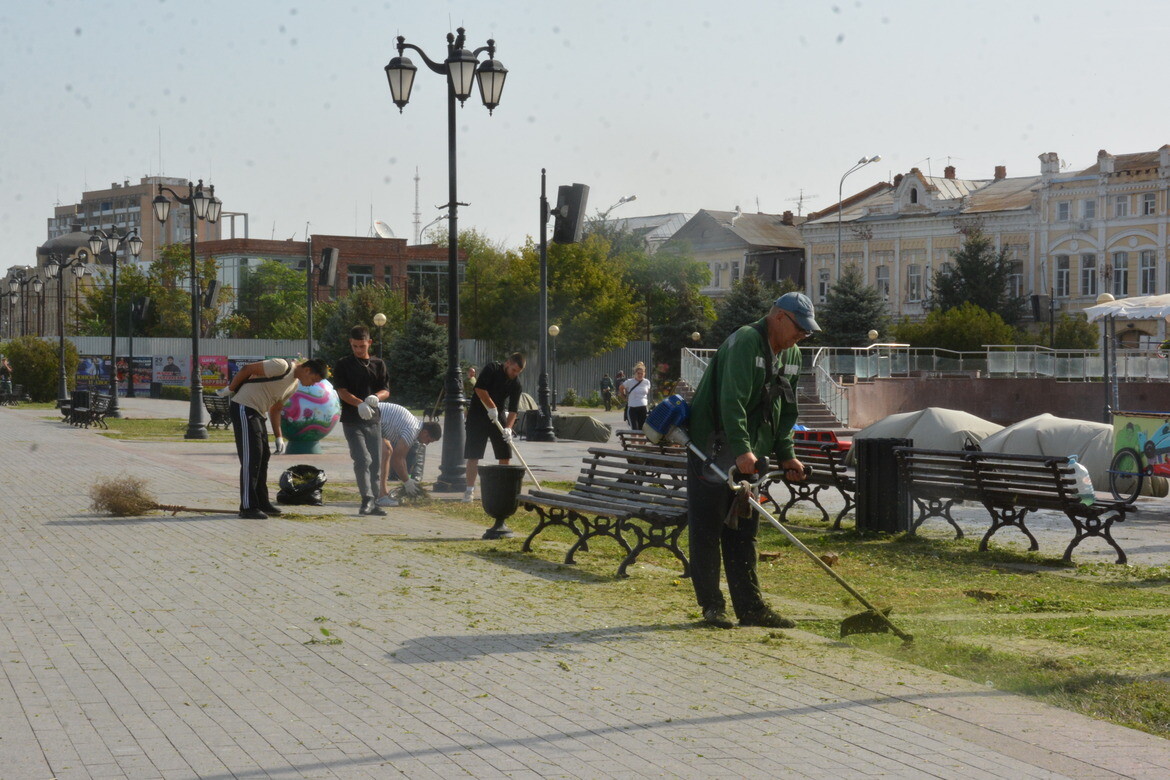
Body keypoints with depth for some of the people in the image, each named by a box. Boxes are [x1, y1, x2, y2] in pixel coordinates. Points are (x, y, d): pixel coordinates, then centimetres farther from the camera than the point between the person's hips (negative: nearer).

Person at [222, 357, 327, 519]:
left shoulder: (294, 384, 12)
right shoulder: (282, 366, -18)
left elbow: (275, 408, 21)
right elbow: (247, 369, -17)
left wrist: (278, 437, 18)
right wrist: (230, 390, -8)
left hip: (257, 414, 10)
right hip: (243, 408, -10)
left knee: (263, 457, 13)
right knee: (251, 458, -11)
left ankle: (262, 503, 22)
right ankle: (248, 507, -8)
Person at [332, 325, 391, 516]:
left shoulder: (378, 365, 13)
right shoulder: (343, 365, 4)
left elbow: (386, 391, 6)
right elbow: (342, 391, -6)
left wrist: (375, 397, -19)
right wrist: (359, 404, -24)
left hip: (373, 421, 4)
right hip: (352, 421, -4)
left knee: (376, 463, 5)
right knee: (363, 459, -18)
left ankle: (373, 503, 14)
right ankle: (367, 500, -20)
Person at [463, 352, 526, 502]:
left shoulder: (515, 384, 1)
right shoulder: (492, 369, -11)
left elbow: (513, 409, -4)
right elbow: (480, 389, -22)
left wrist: (508, 428, -17)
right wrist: (492, 407, -20)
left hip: (499, 418, 5)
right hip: (478, 416, -5)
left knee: (505, 456, 3)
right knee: (473, 455, -5)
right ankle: (469, 490, -1)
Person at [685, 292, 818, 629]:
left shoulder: (792, 356, 11)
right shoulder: (746, 342, -18)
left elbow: (786, 412, 17)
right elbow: (732, 401, -28)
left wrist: (786, 455, 5)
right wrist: (742, 450, -36)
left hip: (749, 455, 8)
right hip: (713, 449, -8)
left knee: (744, 532, 9)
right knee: (707, 531, -1)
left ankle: (750, 607, 10)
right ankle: (711, 605, 6)